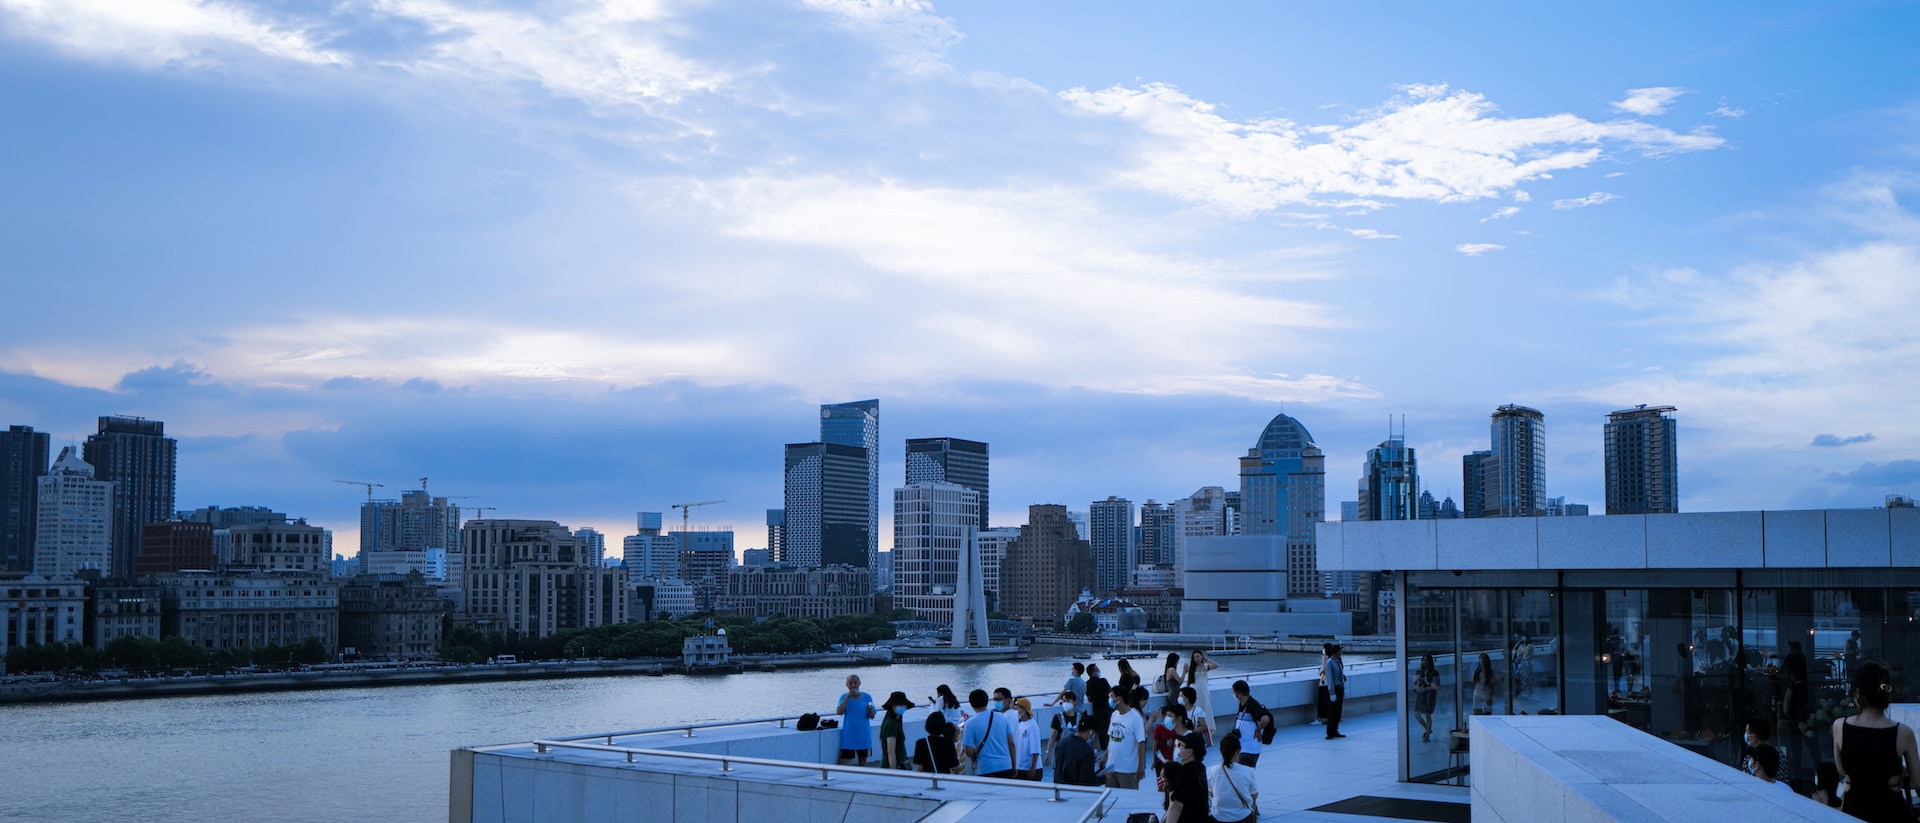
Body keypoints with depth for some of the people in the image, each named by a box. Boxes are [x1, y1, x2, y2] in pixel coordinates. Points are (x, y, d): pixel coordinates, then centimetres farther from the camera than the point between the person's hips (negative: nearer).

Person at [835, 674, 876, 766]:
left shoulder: (866, 697, 0)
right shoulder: (844, 697, -1)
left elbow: (872, 716, 1)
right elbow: (839, 712, -17)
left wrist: (870, 710, -22)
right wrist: (848, 696, -19)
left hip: (863, 734, 1)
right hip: (849, 734, -1)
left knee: (863, 758, 10)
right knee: (843, 760, -7)